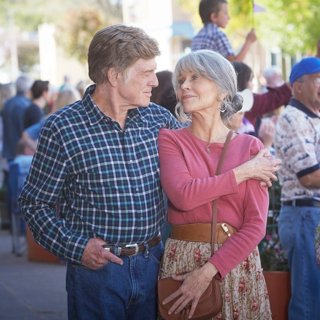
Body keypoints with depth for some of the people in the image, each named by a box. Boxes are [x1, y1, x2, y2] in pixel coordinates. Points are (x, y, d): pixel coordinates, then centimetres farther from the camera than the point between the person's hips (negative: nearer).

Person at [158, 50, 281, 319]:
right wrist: (243, 172, -11)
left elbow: (256, 225, -7)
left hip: (237, 263, 1)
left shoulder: (251, 147, 1)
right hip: (182, 261, -1)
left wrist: (208, 272, -16)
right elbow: (182, 195, -18)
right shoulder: (169, 139, 0)